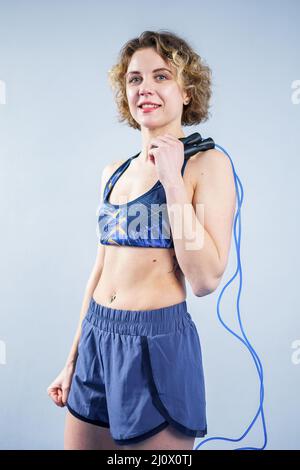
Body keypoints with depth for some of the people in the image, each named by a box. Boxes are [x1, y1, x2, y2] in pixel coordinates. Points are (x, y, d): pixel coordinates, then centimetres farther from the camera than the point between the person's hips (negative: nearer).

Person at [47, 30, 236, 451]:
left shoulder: (208, 164, -9)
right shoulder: (115, 172, 8)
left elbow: (206, 280, -17)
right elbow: (102, 267, 13)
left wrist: (172, 180, -18)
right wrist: (72, 360, 16)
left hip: (159, 346, -6)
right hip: (96, 341, 6)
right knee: (78, 443, 19)